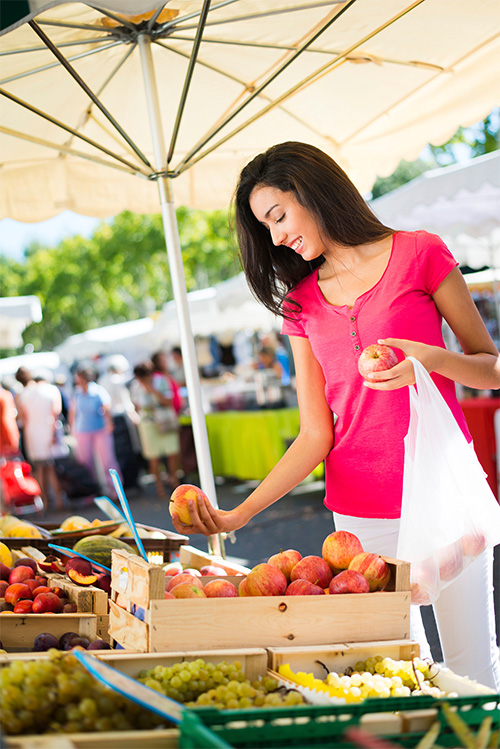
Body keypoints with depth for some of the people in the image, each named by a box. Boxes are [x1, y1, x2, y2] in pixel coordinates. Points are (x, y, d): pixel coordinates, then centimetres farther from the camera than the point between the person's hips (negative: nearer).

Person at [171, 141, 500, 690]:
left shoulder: (418, 253, 0)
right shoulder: (301, 303, 9)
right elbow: (316, 435, 4)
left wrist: (431, 359, -18)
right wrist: (240, 513, -7)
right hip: (360, 513, 3)